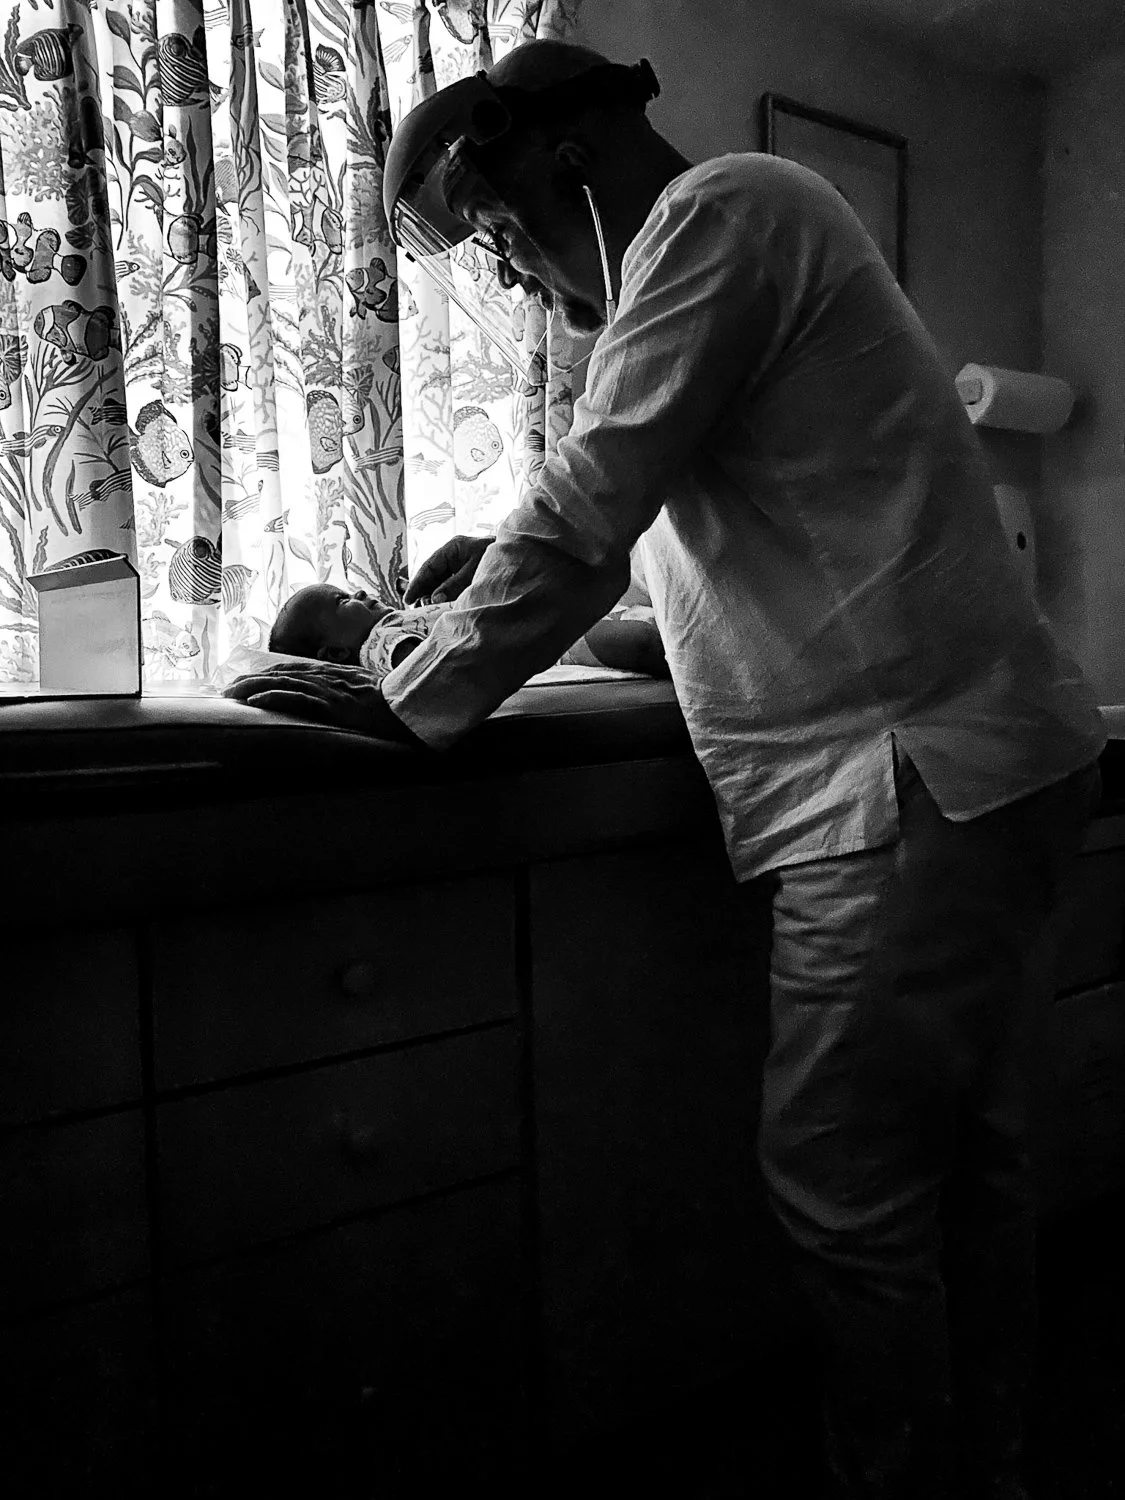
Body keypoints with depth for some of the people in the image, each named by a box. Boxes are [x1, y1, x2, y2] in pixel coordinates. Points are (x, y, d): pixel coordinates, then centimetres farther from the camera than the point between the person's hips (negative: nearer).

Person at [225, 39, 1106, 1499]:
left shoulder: (720, 207, -7)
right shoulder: (747, 233, 24)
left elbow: (594, 501, -16)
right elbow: (653, 509, 29)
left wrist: (414, 701, -9)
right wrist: (526, 561, 17)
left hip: (915, 779, -10)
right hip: (989, 769, 10)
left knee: (847, 1187, -1)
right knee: (965, 1162, 17)